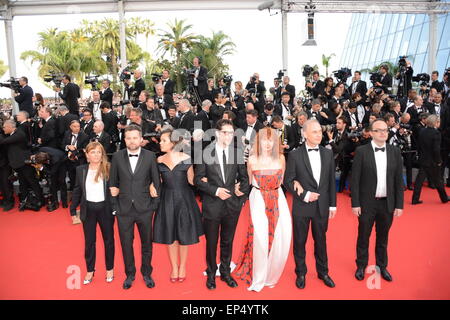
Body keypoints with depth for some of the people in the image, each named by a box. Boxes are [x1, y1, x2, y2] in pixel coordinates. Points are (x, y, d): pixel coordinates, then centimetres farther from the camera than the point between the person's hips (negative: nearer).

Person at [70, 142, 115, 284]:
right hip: (88, 210, 2)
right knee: (89, 241, 13)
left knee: (108, 239, 13)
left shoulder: (109, 169, -10)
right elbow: (77, 191, 6)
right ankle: (90, 270, 32)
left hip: (105, 209, -2)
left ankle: (110, 269, 32)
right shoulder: (81, 170, -1)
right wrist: (73, 210, 6)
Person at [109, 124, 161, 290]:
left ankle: (147, 273, 35)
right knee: (126, 244, 13)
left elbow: (156, 181, 0)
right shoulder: (117, 156, -2)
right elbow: (113, 182, 4)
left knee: (146, 243, 14)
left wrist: (155, 205, -2)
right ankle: (130, 274, 35)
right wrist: (114, 206, 2)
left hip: (144, 209, -1)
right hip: (124, 209, 1)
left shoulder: (150, 156, -5)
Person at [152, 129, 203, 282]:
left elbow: (191, 180, -2)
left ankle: (182, 267, 28)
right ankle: (174, 268, 27)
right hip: (167, 200, 2)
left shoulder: (185, 158, -6)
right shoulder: (160, 160, 1)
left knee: (184, 235, 8)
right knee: (170, 235, 9)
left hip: (184, 199, -2)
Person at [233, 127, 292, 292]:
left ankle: (271, 275, 23)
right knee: (261, 237, -10)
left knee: (280, 238, -1)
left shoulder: (281, 158, 3)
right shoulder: (252, 160, -2)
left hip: (278, 199, 3)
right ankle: (258, 279, 10)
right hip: (259, 200, -2)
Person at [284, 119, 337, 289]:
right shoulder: (295, 155, -8)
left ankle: (323, 272, 36)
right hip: (302, 205, -2)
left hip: (322, 205, 3)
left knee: (321, 240, 16)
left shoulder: (328, 153, 2)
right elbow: (288, 180, -6)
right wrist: (304, 195, -15)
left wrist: (332, 204, 6)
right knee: (300, 241, 11)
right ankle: (301, 273, 31)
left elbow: (331, 180, 6)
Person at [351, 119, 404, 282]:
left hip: (388, 203, 3)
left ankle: (382, 266, 36)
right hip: (367, 203, -2)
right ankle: (361, 266, 31)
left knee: (383, 238, 17)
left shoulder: (395, 151, 1)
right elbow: (355, 180, -7)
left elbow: (399, 180, 3)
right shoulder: (361, 151, -8)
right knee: (363, 237, 12)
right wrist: (355, 204, -10)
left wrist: (399, 205, 1)